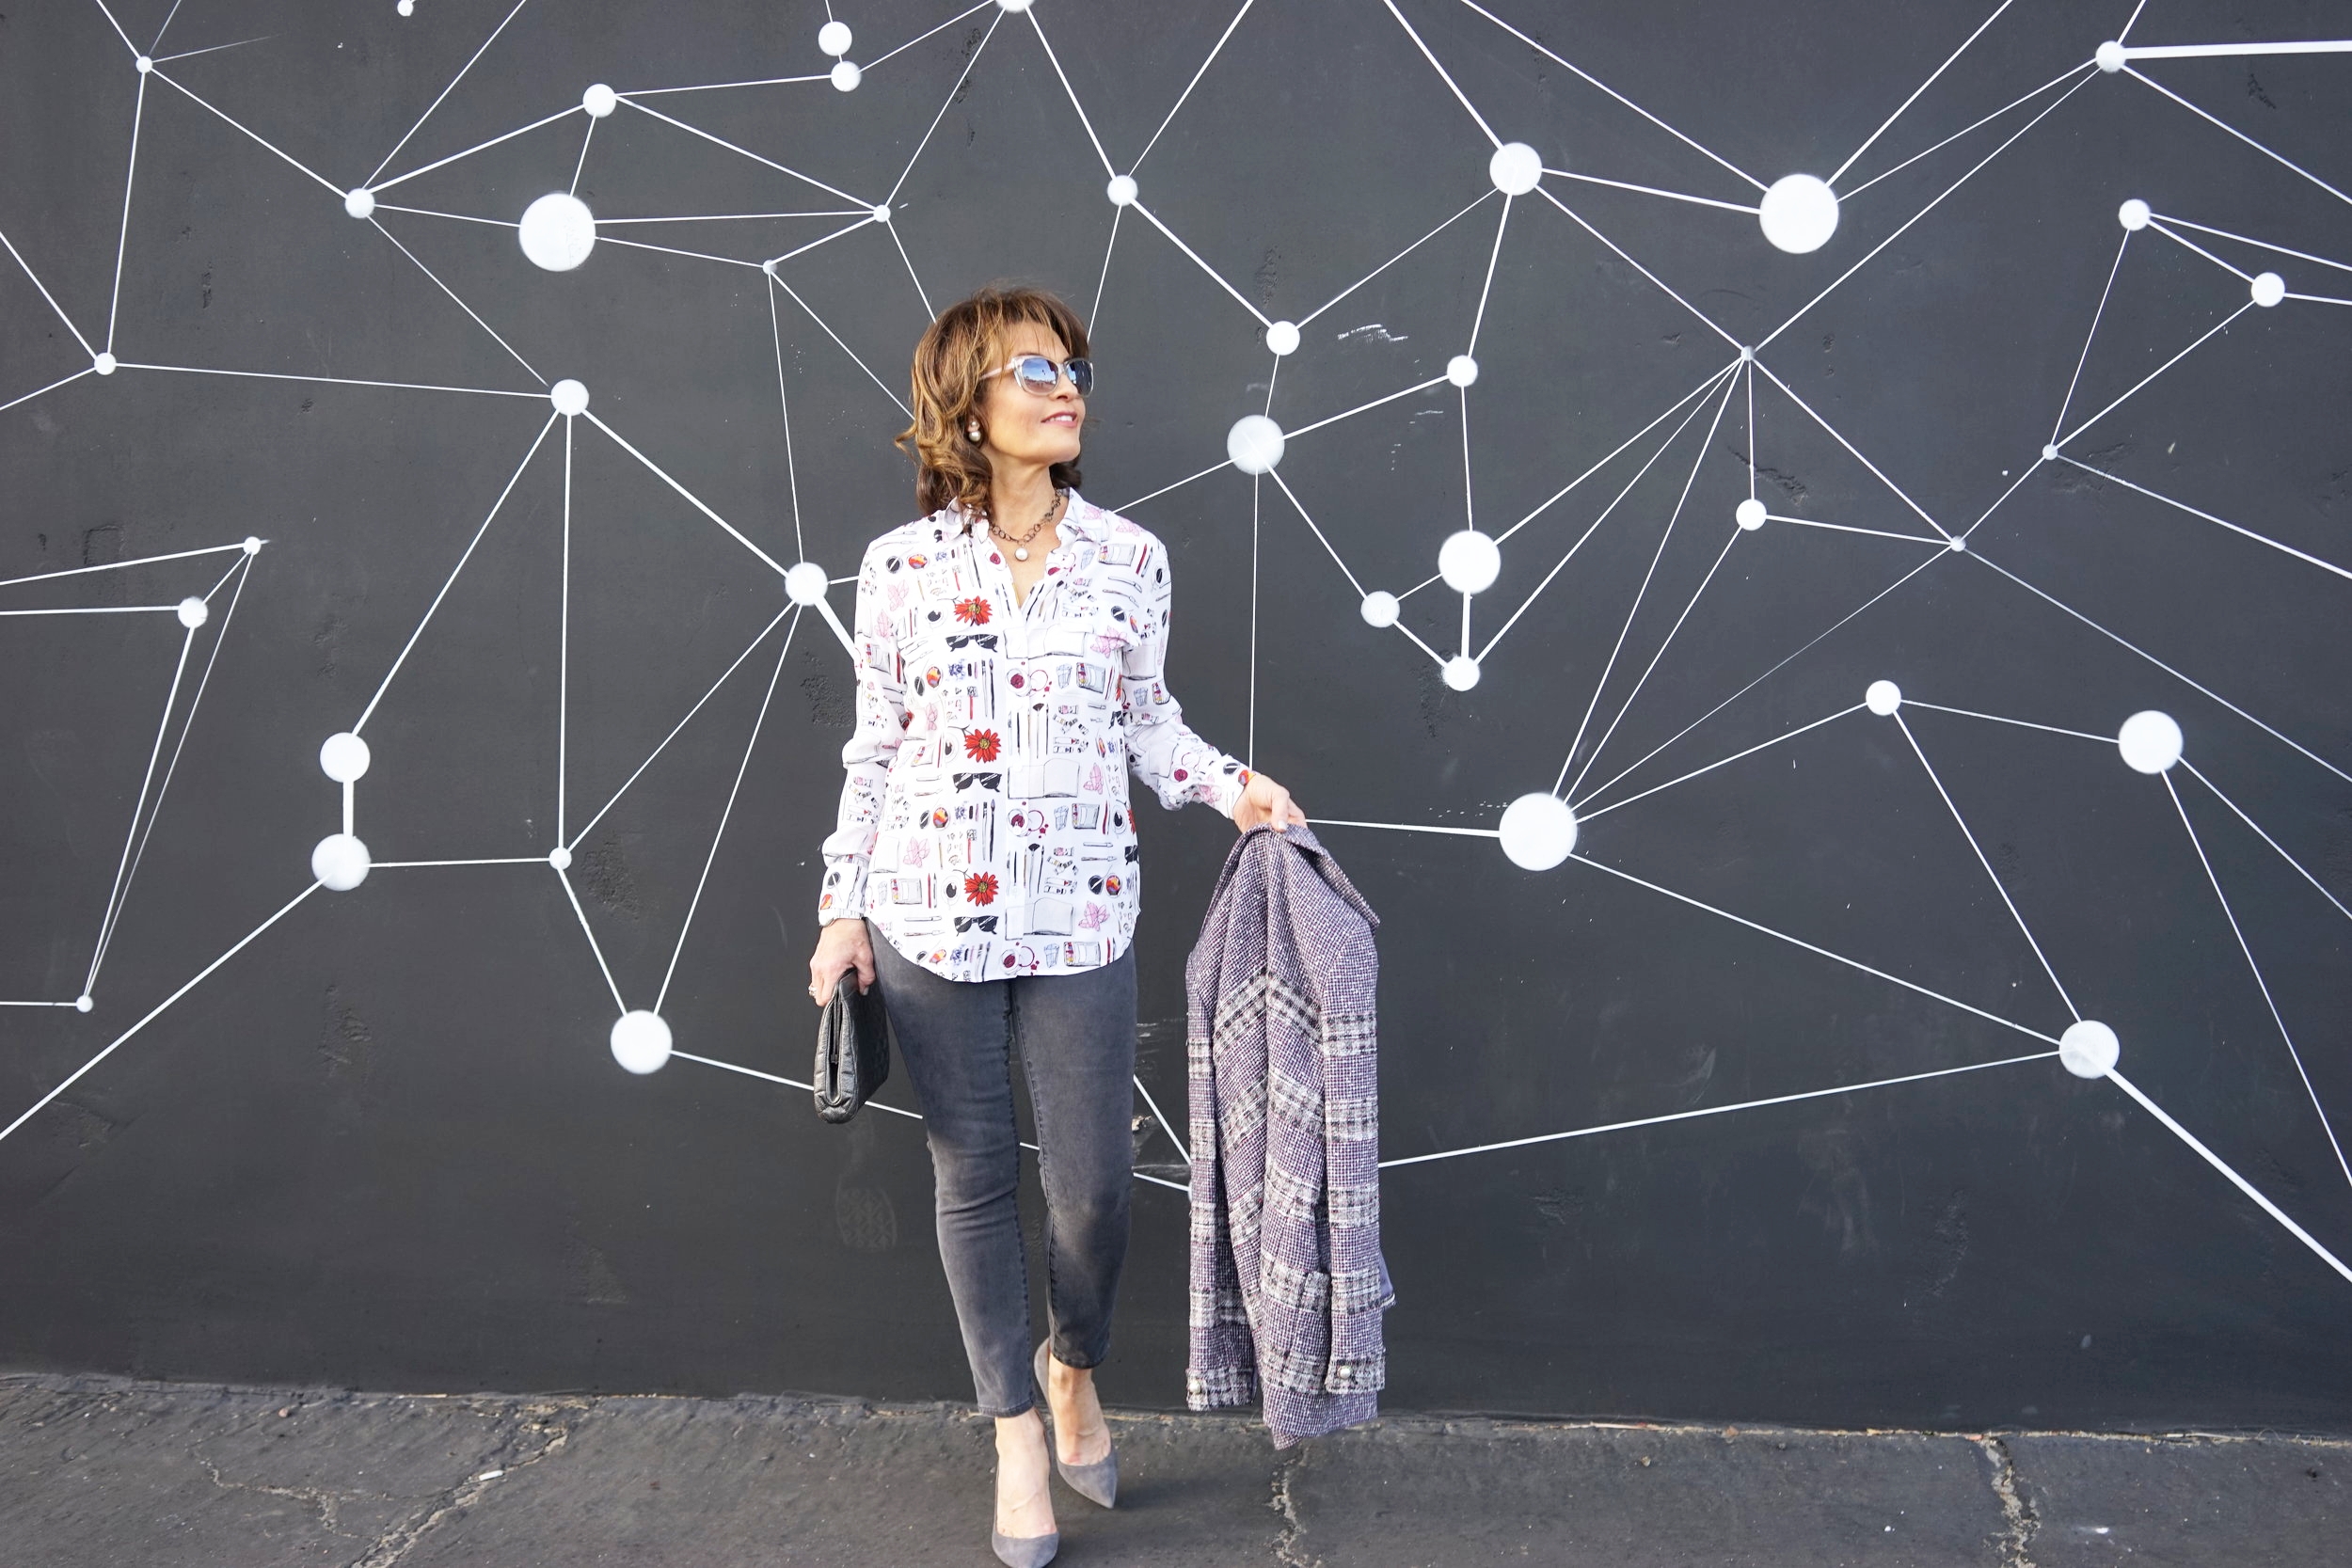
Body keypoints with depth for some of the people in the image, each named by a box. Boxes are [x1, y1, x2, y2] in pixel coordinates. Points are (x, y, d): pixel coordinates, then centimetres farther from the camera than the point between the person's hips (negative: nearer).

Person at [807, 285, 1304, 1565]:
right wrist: (844, 907, 2)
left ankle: (1074, 1368, 34)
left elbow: (1148, 722, 11)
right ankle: (1017, 1430, 26)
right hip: (932, 917, 0)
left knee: (1092, 1186, 2)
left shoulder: (1128, 557, 2)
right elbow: (874, 749, 4)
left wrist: (1230, 785, -6)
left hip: (1080, 918, 1)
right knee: (974, 1178, 8)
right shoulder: (902, 566, -1)